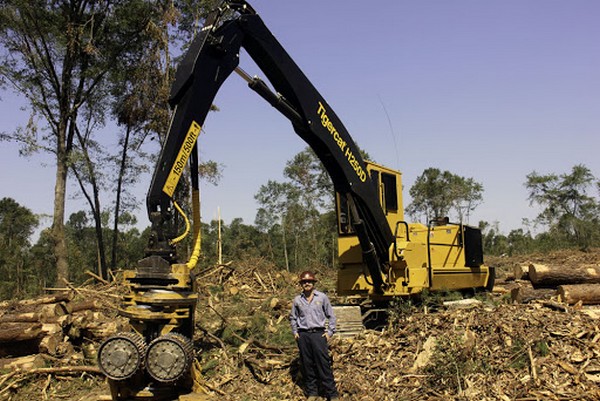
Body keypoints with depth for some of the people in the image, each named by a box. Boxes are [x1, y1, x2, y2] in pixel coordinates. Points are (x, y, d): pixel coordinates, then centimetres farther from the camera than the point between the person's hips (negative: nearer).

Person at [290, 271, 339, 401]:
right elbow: (293, 317, 19)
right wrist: (295, 332, 9)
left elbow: (331, 316, 8)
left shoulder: (322, 297, 2)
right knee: (307, 365, 6)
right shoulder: (297, 300, 7)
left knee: (323, 364, -4)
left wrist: (330, 332, 2)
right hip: (303, 335, 2)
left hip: (319, 334, -2)